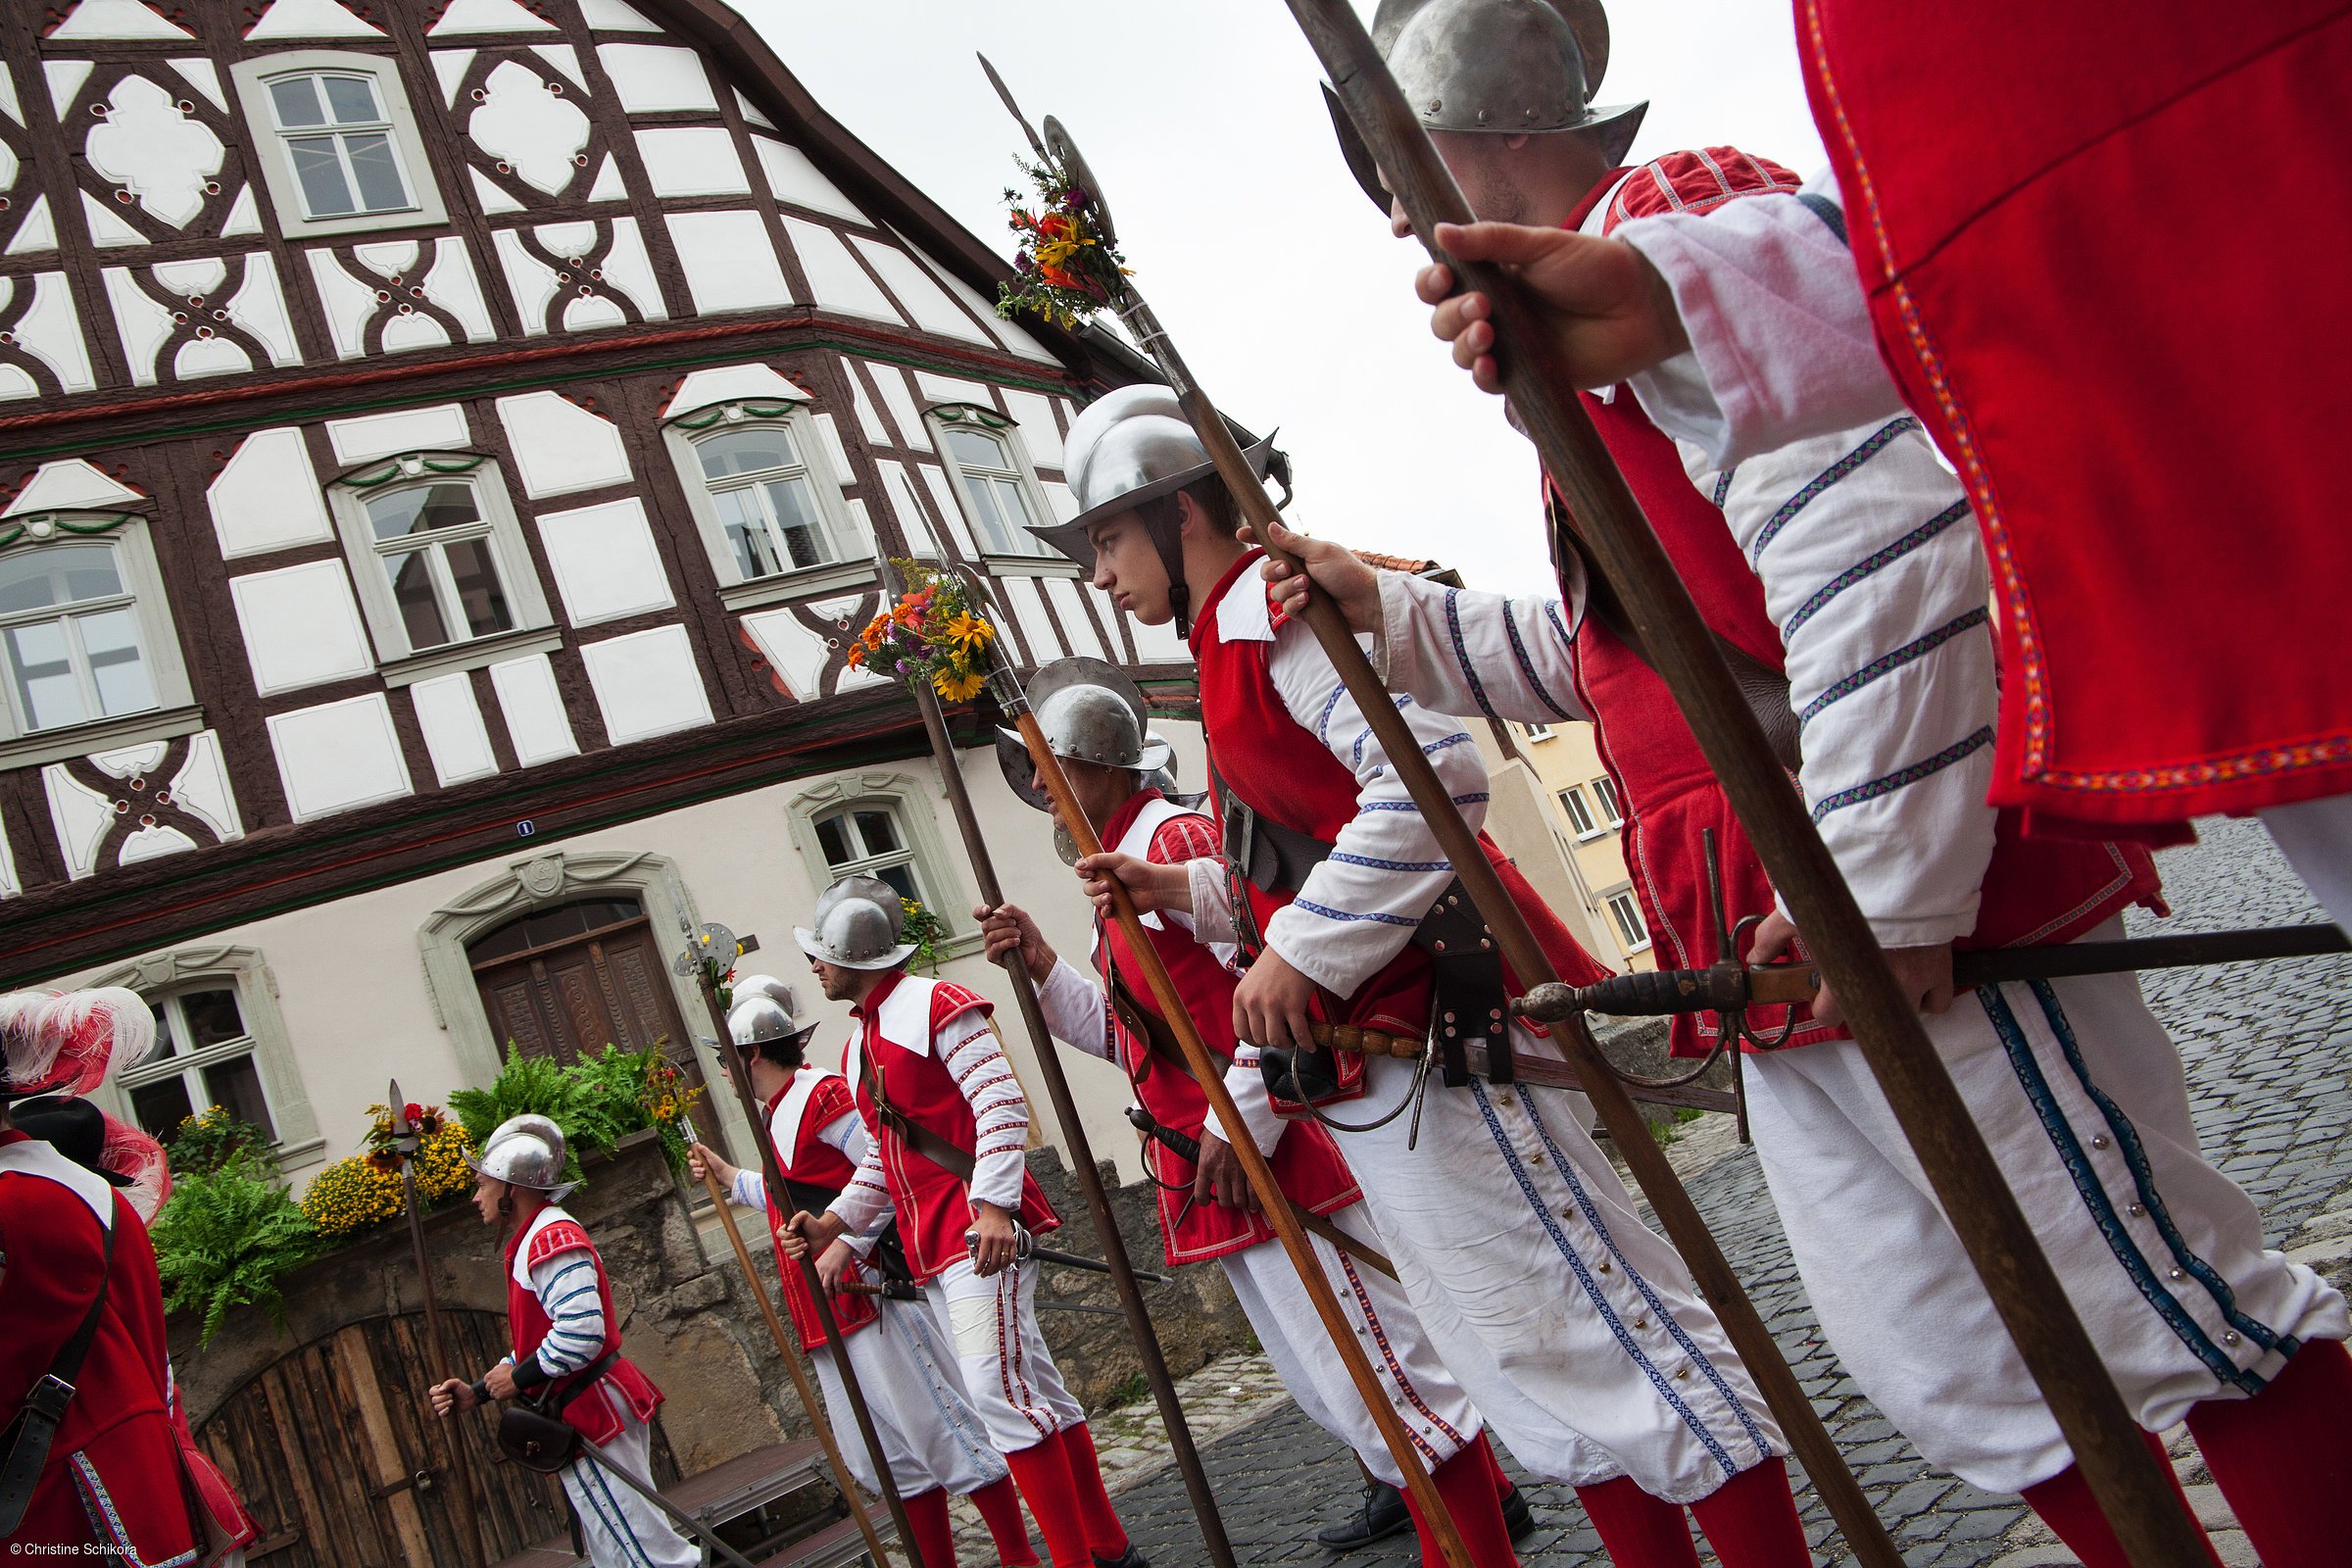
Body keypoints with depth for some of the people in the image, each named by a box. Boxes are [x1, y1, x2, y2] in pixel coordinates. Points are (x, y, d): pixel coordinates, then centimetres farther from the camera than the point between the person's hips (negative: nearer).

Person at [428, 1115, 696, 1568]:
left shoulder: (554, 1238, -16)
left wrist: (518, 1377, -15)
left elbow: (581, 1332, -27)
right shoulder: (530, 1242, 19)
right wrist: (477, 1393, 10)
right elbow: (535, 1346, 20)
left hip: (593, 1416, -11)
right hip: (588, 1415, 11)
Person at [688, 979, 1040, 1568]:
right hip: (830, 1309, 10)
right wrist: (729, 1178, 30)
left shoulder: (823, 1094, -12)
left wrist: (844, 1244, -23)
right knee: (886, 1448, 13)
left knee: (939, 1420, -6)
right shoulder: (780, 1115, 18)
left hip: (871, 1288, -10)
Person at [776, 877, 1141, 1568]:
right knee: (1035, 1390, 11)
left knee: (994, 1387, -15)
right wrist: (834, 1223, 12)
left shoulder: (935, 1005, -6)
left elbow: (1003, 1104, -15)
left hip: (980, 1223, -8)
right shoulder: (859, 1047, 20)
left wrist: (991, 1204, -23)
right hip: (929, 1241, 9)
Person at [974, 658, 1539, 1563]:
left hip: (1265, 1157, -11)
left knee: (1376, 1365, -1)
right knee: (1322, 1376, 23)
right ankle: (1408, 1487, 42)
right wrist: (1044, 970, 8)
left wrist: (1242, 1123, -22)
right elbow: (1129, 1035, 21)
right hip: (1215, 1182, 11)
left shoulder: (1176, 836, -14)